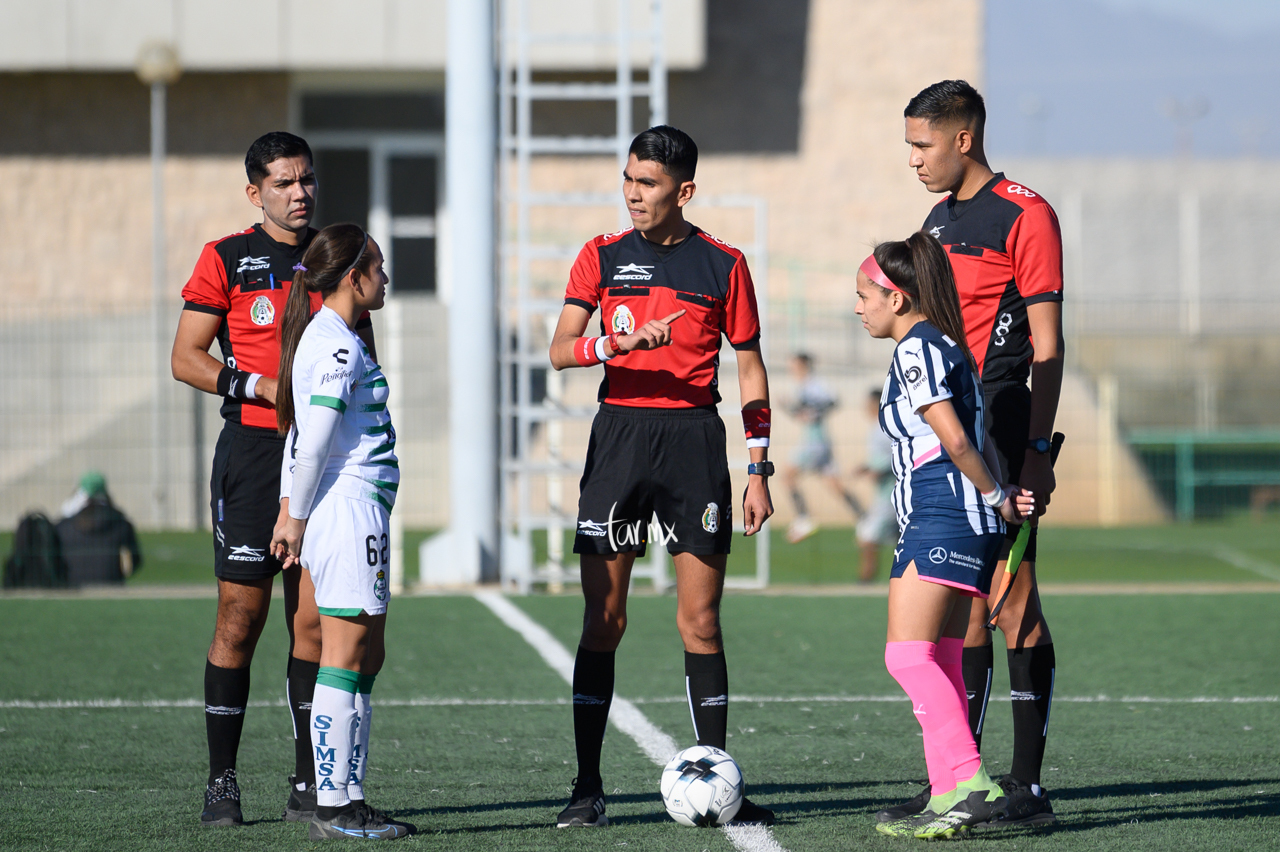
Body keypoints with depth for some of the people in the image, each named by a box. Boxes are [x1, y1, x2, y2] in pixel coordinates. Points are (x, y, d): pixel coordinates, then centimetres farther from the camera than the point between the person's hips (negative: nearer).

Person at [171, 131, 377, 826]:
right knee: (240, 618, -4)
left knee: (314, 623, 3)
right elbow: (185, 358, 0)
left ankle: (309, 786, 7)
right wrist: (264, 387, -12)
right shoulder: (226, 260, 2)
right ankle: (222, 783, 2)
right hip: (253, 451, -3)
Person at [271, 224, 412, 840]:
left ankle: (348, 796, 14)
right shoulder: (338, 348, -13)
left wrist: (289, 512, 18)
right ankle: (332, 807, -6)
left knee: (367, 658, 12)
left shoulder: (324, 338, 17)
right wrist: (298, 520, -9)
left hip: (352, 514, 10)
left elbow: (299, 436, 19)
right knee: (344, 658, -8)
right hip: (349, 509, -10)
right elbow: (311, 442, -16)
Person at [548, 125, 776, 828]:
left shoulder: (723, 265, 4)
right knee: (604, 619, -2)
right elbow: (560, 349, -4)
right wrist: (622, 343, -23)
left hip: (694, 439, 0)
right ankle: (587, 788, 2)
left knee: (700, 621, 0)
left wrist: (758, 470, 4)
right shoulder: (603, 257, 6)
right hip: (618, 434, 0)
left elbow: (750, 368, 9)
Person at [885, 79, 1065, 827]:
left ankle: (1028, 784, -5)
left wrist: (1037, 450, -15)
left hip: (1000, 432, -8)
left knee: (1014, 603, -7)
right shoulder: (938, 221, 18)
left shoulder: (1025, 215, -7)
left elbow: (1047, 346, -10)